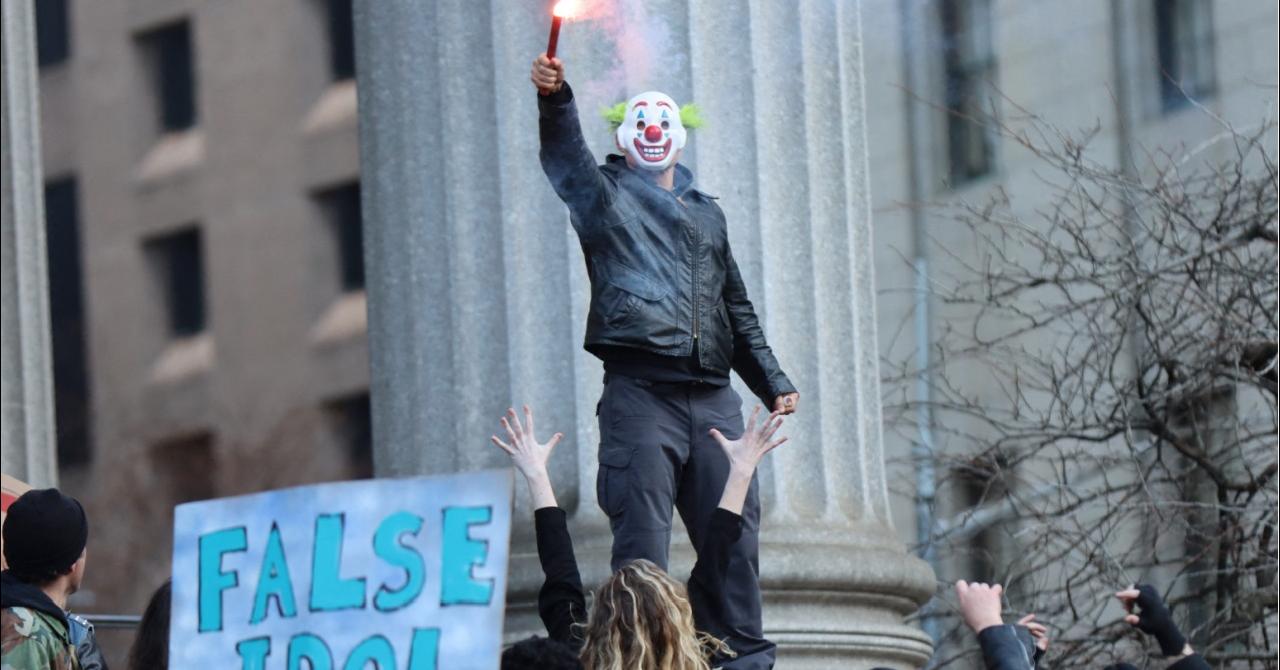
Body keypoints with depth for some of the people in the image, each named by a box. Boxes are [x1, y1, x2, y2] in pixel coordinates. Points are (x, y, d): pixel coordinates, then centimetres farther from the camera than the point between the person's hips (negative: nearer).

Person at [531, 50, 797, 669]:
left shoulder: (707, 213, 26)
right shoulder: (606, 197, 10)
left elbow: (738, 310, 29)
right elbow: (565, 158, -12)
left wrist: (772, 381, 20)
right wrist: (553, 98, -31)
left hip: (713, 397, 5)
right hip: (640, 392, -5)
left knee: (733, 538, 3)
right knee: (642, 542, -10)